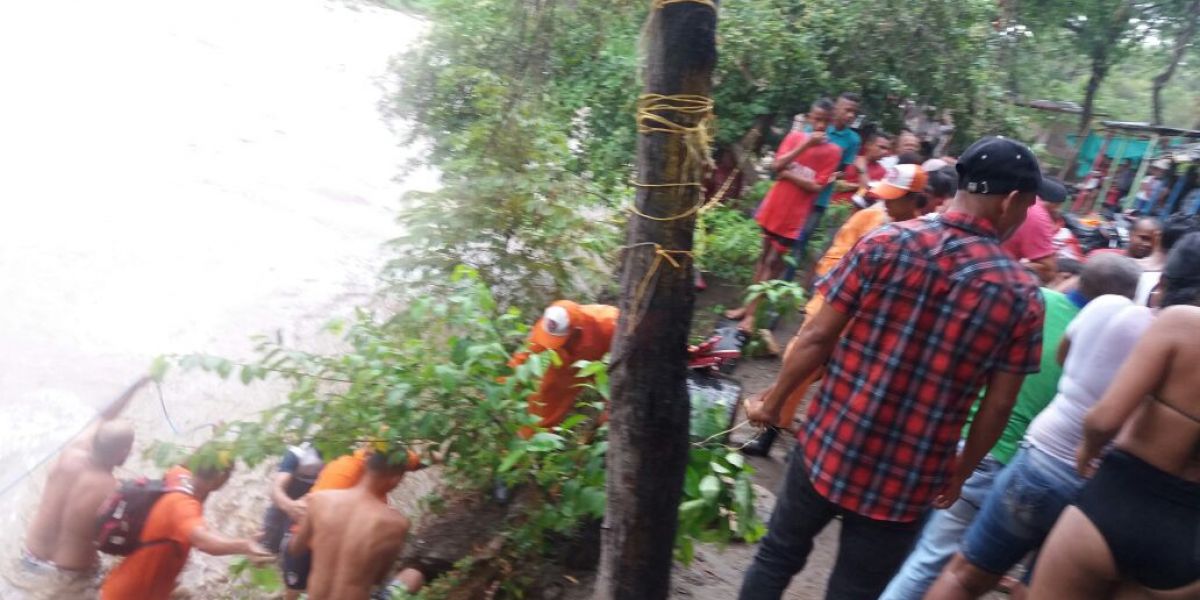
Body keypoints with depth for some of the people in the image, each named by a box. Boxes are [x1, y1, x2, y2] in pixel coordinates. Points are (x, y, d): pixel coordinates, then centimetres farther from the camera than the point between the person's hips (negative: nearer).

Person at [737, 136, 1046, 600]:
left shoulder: (886, 242, -9)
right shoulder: (1022, 295, -7)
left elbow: (817, 337, -9)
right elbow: (998, 405, -3)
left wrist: (774, 402, 5)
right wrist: (960, 472, 13)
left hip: (828, 448, 0)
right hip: (907, 482, 0)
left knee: (778, 556, 23)